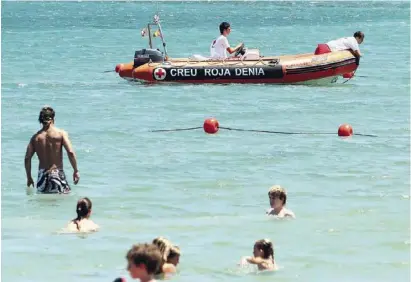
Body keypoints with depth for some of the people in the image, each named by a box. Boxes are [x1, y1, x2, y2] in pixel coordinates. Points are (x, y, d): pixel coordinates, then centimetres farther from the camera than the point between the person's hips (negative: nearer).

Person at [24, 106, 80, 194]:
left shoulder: (35, 137, 7)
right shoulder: (61, 133, -2)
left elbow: (27, 158, 3)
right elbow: (70, 152, -12)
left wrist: (29, 177, 12)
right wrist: (76, 171, -2)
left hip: (42, 175, 3)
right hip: (57, 173, -3)